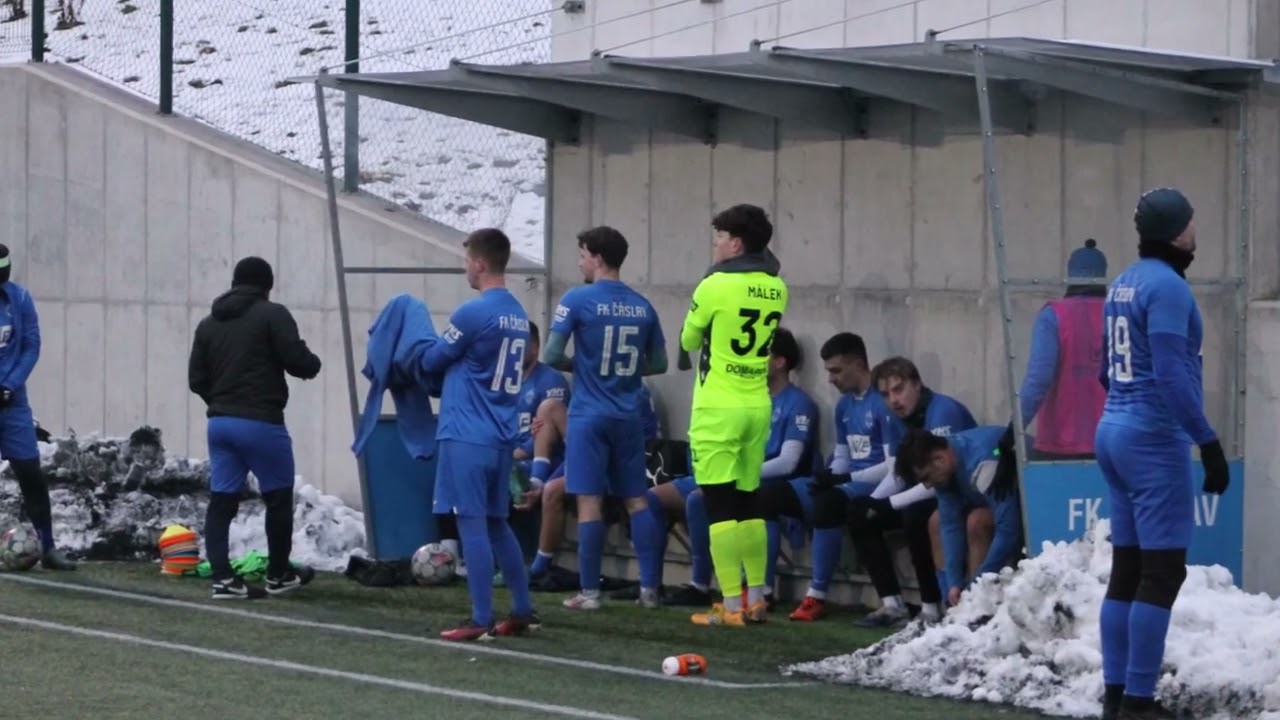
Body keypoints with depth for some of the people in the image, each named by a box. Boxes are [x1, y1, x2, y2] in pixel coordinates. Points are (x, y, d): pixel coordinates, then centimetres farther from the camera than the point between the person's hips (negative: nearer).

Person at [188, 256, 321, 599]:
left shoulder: (209, 323, 13)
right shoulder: (272, 314, -5)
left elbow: (196, 379, 12)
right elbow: (298, 361, -11)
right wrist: (314, 365, 12)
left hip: (220, 422, 6)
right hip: (261, 422, -6)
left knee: (221, 502, 2)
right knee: (278, 498, 9)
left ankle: (223, 578, -7)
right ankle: (279, 575, 17)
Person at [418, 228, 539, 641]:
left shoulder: (473, 313, -14)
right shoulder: (518, 315, 11)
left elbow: (431, 362, -2)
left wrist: (424, 350, 18)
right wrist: (448, 356, 14)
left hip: (466, 436, -8)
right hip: (501, 436, 8)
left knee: (472, 524, -5)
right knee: (497, 523, 17)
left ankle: (481, 621, -5)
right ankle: (523, 611, 18)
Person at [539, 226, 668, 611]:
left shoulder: (578, 300, -8)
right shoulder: (642, 306, 7)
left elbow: (551, 355, -10)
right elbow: (659, 363, 12)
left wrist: (577, 366, 8)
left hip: (590, 415, -4)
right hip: (629, 416, 4)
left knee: (590, 501, -3)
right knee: (635, 499, 9)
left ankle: (590, 591, -2)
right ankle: (648, 588, 7)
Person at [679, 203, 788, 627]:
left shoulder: (717, 285, -12)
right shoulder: (775, 288, 4)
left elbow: (689, 341, 1)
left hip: (717, 408, -6)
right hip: (758, 406, 6)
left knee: (720, 505, -4)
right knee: (750, 502, 15)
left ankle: (732, 605, -8)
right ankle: (756, 599, 18)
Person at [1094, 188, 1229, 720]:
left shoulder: (1123, 284, 13)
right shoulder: (1167, 286, -14)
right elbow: (1171, 374, -21)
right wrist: (1208, 443, -21)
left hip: (1116, 432, 9)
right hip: (1155, 439, -9)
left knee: (1128, 571, 10)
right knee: (1163, 573, -8)